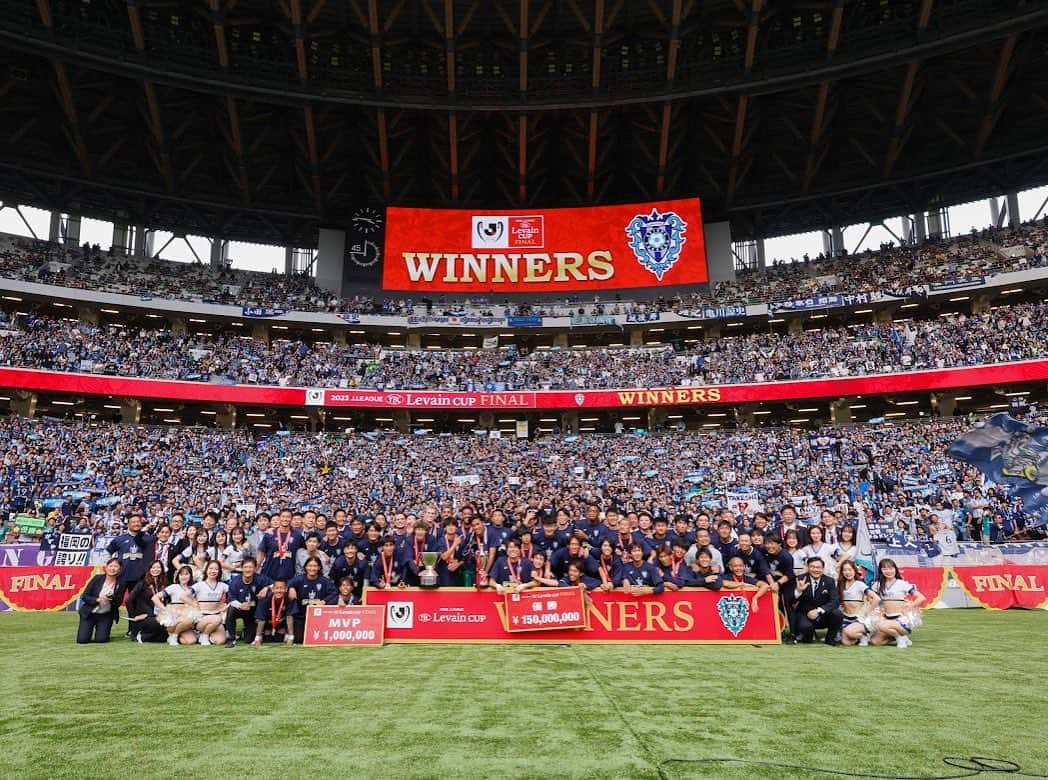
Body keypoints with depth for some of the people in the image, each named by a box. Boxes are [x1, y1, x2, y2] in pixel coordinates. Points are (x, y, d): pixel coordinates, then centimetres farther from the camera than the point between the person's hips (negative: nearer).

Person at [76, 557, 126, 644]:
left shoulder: (121, 584, -7)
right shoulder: (97, 578, -8)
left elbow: (118, 604, -6)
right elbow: (84, 596, -7)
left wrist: (112, 598, -27)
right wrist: (97, 599, -23)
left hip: (106, 615, 0)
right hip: (89, 613, 0)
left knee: (101, 640, -16)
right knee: (82, 639, -13)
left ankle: (101, 631, 20)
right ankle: (89, 629, 22)